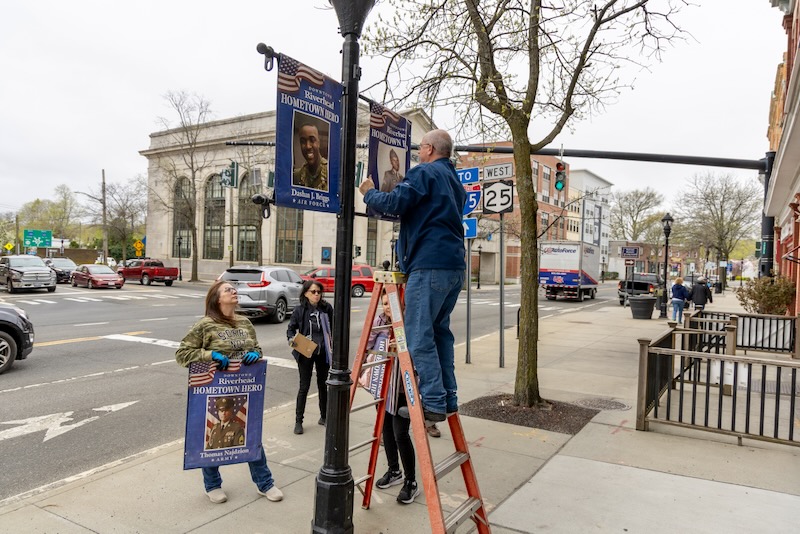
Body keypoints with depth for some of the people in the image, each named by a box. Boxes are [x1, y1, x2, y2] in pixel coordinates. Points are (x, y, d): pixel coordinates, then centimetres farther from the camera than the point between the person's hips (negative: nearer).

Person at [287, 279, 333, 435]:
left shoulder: (327, 308, -4)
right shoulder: (299, 310, -7)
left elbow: (333, 328, 6)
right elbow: (291, 328, 2)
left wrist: (333, 347, 2)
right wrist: (291, 339, -18)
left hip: (323, 352, 2)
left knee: (323, 385, 15)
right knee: (304, 387, 2)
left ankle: (324, 417, 31)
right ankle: (298, 421, 15)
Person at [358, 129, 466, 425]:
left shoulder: (424, 172, -3)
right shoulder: (455, 181, 24)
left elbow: (394, 203, -14)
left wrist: (369, 193, 6)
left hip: (429, 265, -9)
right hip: (455, 266, 9)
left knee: (419, 336, -6)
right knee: (439, 330, 15)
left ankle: (434, 403, -6)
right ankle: (448, 398, 17)